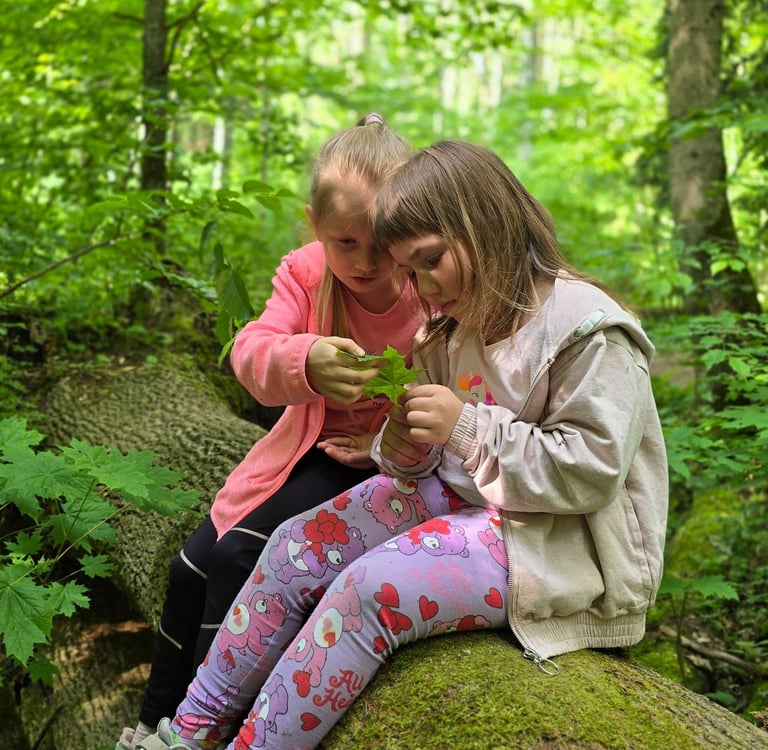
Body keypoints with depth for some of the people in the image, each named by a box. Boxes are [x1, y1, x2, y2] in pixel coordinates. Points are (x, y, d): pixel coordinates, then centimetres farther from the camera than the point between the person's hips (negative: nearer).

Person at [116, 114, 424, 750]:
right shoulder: (306, 272, -7)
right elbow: (251, 352, -20)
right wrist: (305, 362, -44)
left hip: (385, 461, -5)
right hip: (311, 447, 6)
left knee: (238, 558, -18)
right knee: (193, 564, 3)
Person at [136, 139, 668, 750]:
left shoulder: (586, 328, -17)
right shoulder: (456, 328, 8)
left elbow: (593, 471, -22)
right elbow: (441, 464, 12)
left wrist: (467, 427, -25)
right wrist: (406, 445, -12)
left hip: (558, 537, -8)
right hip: (463, 497, 9)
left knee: (370, 587, -26)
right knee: (299, 545, -4)